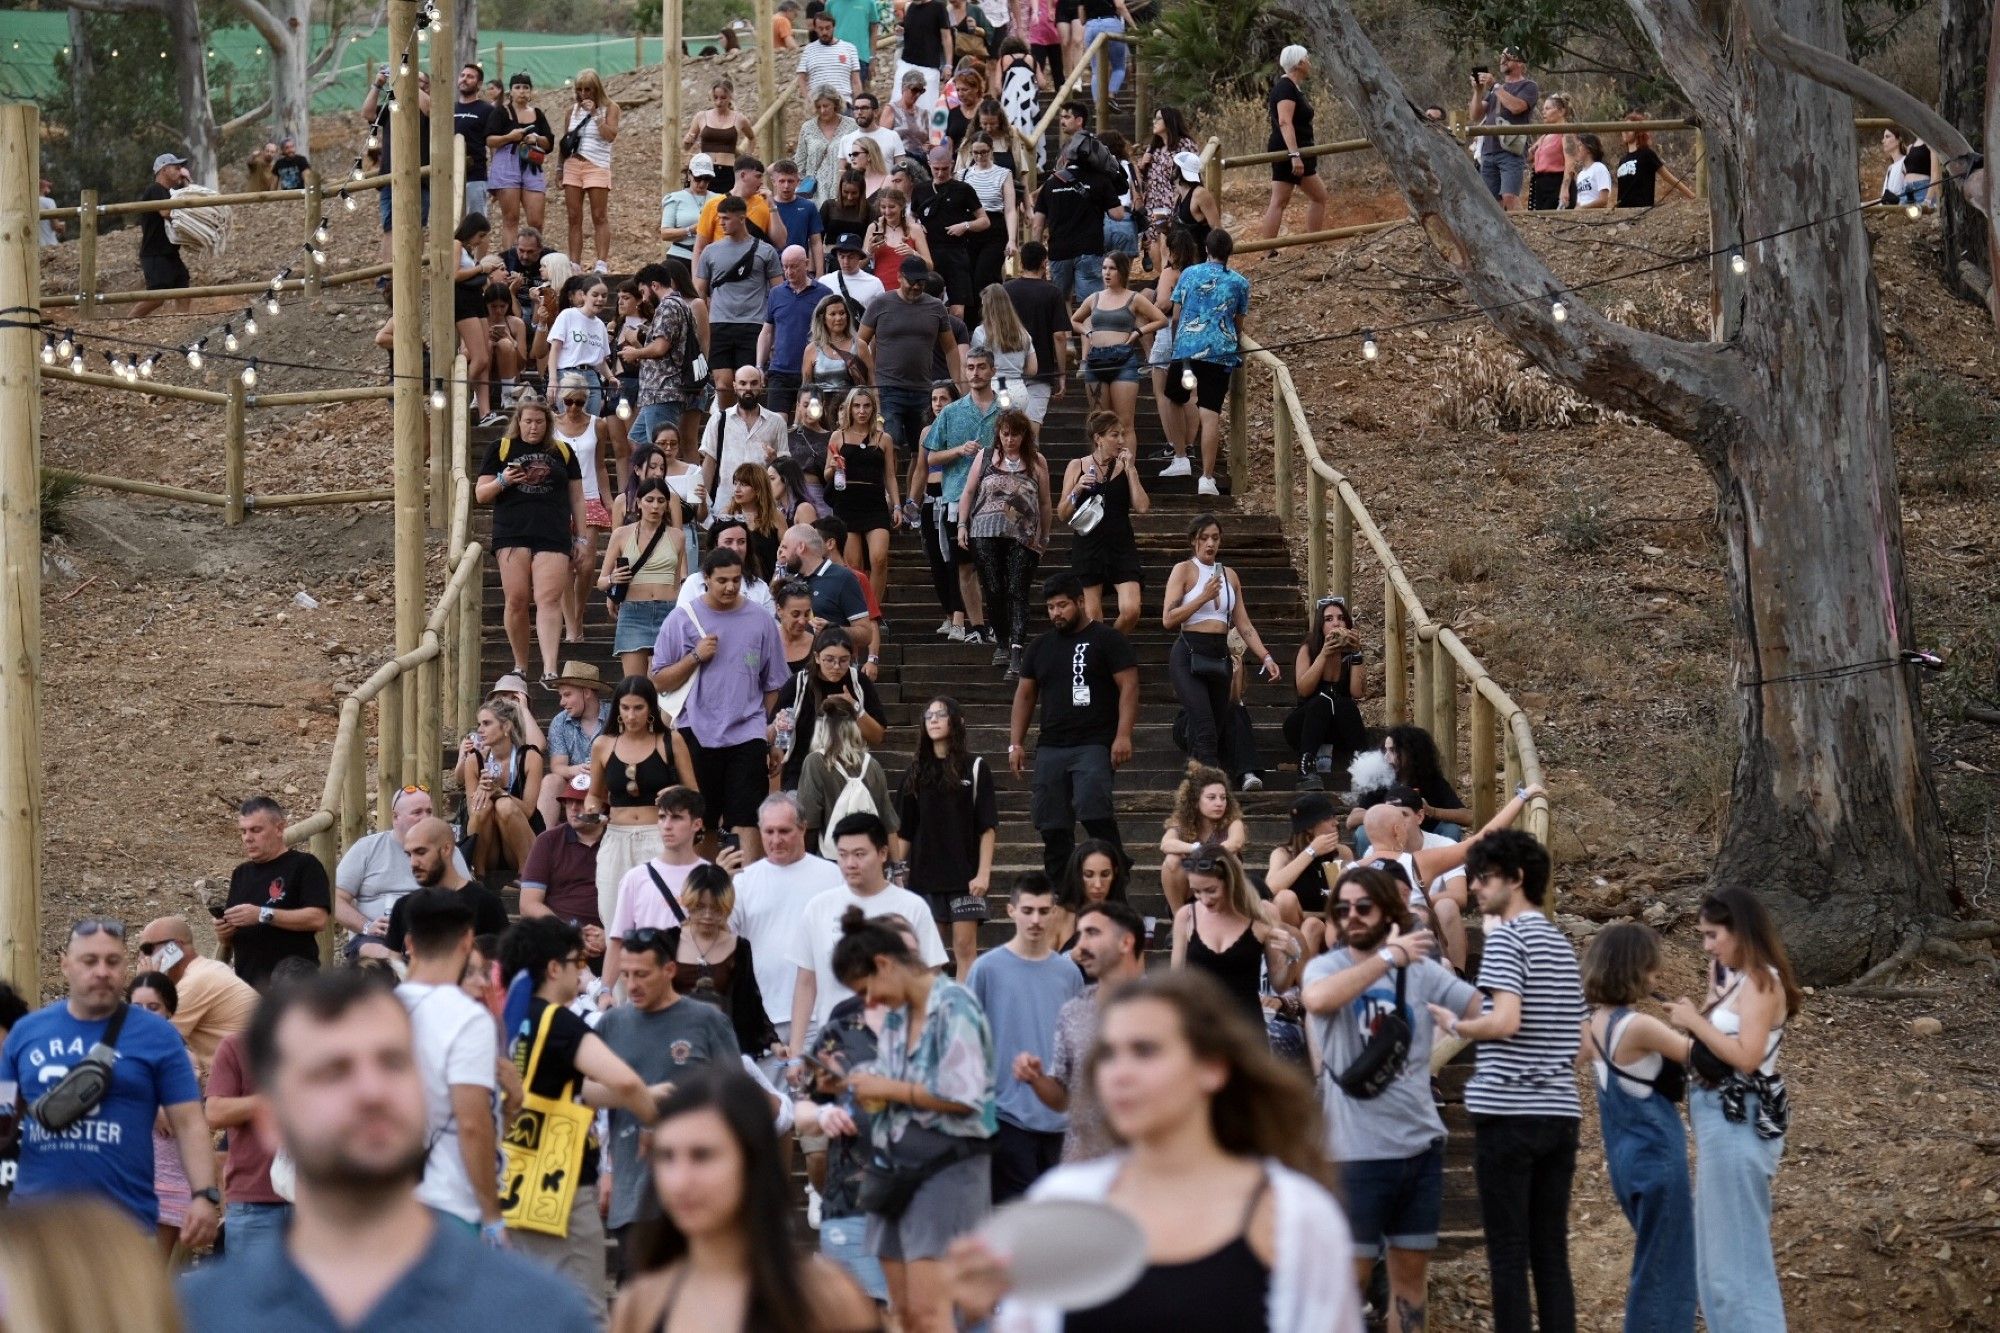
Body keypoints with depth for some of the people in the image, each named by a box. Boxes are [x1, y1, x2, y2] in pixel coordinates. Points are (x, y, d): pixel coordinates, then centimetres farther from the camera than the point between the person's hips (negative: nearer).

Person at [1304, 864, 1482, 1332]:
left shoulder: (1422, 970, 5)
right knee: (1350, 1275, -3)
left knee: (1411, 1270, 11)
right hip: (1358, 1150, -4)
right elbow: (1317, 1000, -29)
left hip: (1421, 1143, 4)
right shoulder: (1327, 967, -5)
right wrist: (1388, 958, -29)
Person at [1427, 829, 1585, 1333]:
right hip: (1560, 1112, 7)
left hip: (1508, 1111, -7)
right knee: (1551, 1253, 7)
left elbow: (1505, 1020, -20)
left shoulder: (1506, 937, -8)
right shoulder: (1562, 945, 17)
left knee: (1508, 1254, -4)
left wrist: (1454, 1025, -4)